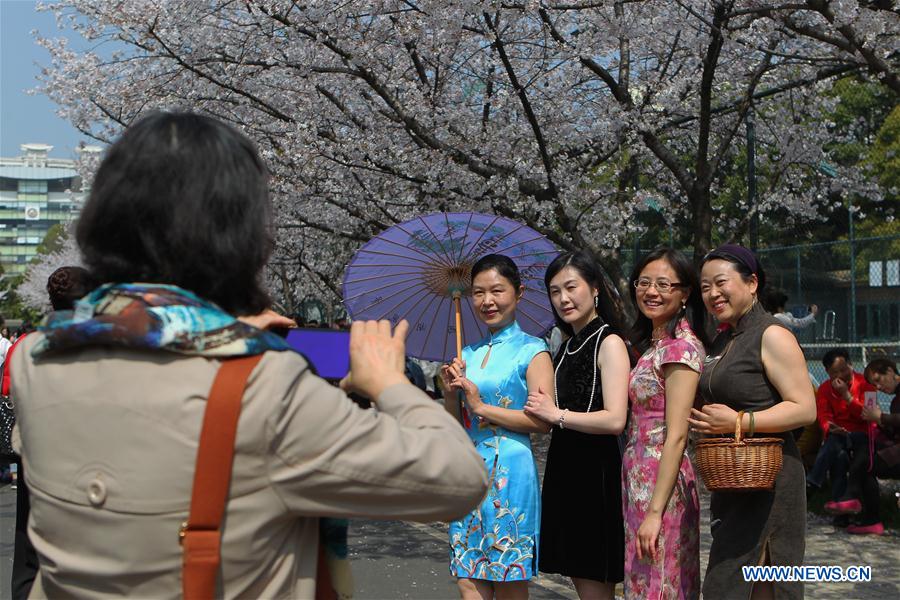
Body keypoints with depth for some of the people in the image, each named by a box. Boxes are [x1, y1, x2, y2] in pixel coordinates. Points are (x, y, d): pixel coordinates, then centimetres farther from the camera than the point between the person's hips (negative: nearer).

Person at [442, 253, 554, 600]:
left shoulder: (531, 351, -3)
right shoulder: (469, 354, 15)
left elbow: (543, 421, -14)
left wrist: (482, 407, -12)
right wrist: (450, 393, -2)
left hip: (509, 470, -6)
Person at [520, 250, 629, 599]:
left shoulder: (609, 342, -10)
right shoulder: (567, 346, 16)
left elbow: (615, 419, -21)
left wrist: (557, 414, -11)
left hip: (596, 471, -9)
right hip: (564, 469, 9)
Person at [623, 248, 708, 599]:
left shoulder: (681, 346, -14)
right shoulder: (654, 344, 15)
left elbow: (676, 436, -19)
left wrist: (654, 511, -21)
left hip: (661, 483, -9)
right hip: (639, 477, 9)